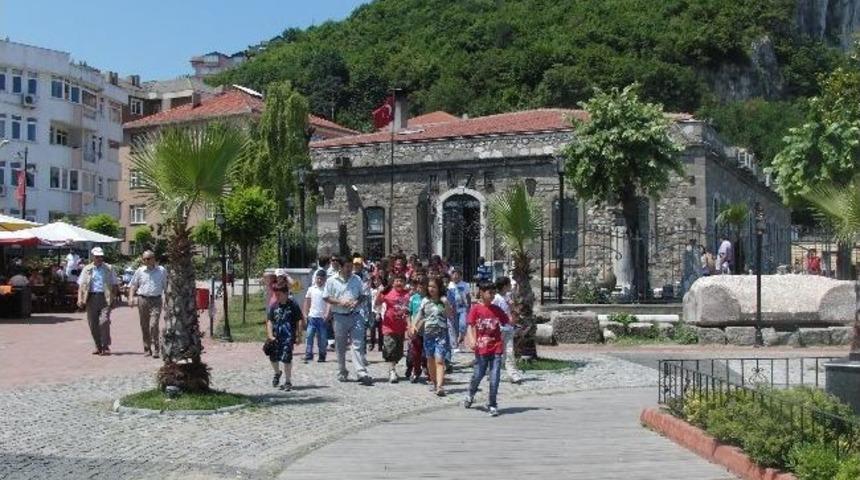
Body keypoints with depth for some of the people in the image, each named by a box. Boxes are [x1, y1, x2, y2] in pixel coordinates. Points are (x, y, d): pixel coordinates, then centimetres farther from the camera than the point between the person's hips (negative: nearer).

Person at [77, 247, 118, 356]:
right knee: (93, 323, 4)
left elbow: (113, 284, 11)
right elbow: (81, 285, 8)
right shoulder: (87, 269, 13)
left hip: (105, 298, -2)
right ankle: (98, 346, 16)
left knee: (104, 321, -16)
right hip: (91, 297, 2)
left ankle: (105, 347, -11)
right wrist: (80, 299, -3)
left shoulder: (109, 268, 10)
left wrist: (114, 298, 2)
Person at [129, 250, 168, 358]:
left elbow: (166, 286, 11)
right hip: (142, 299, 2)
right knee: (144, 326, 7)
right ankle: (147, 349, 18)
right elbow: (133, 285, 12)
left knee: (154, 325, -14)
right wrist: (131, 298, -1)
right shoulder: (139, 271, 7)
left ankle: (155, 349, -9)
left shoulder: (161, 270, 5)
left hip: (156, 300, -2)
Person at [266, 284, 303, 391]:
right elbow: (269, 321, 8)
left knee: (286, 359, -9)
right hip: (276, 337, 5)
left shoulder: (293, 305, -7)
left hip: (288, 337, -5)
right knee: (273, 357, 11)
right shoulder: (275, 306, 6)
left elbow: (299, 321, -4)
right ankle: (277, 373, 41)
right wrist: (270, 335, -2)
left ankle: (288, 382, 3)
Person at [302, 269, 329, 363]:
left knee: (322, 338, 4)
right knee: (309, 336, -3)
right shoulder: (311, 289, 9)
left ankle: (322, 356, 14)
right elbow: (307, 302, 14)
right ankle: (308, 356, 1)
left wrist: (327, 314, -16)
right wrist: (305, 314, 7)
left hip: (322, 318, -3)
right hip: (312, 317, 3)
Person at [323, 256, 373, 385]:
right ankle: (342, 372, 24)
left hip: (355, 316, 1)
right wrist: (339, 302, -14)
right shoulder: (332, 281, -1)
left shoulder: (356, 279, 6)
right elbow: (326, 298, 0)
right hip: (340, 317, -1)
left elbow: (363, 295, 13)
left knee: (358, 345, -7)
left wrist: (357, 301, -8)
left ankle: (362, 373, -12)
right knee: (340, 347, 9)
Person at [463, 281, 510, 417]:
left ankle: (492, 405, 8)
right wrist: (472, 341, -21)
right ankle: (470, 395, 39)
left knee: (494, 378, -2)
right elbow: (471, 326, -7)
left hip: (496, 348, 2)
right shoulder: (475, 309, -3)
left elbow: (508, 322, 9)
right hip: (481, 349, -2)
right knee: (478, 375, 9)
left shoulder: (496, 309, 6)